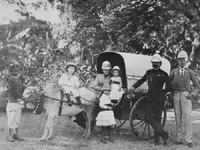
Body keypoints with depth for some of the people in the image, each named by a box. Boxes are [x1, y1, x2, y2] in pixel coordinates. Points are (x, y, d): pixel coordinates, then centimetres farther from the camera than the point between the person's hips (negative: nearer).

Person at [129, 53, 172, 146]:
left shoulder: (163, 74, -1)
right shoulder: (149, 72, 12)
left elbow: (169, 87, 0)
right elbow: (141, 80, 24)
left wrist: (161, 92, 2)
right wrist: (134, 87, 12)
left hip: (159, 99, -4)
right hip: (149, 98, 4)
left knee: (157, 118, -2)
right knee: (148, 117, -4)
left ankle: (156, 139, 6)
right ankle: (163, 134, 1)